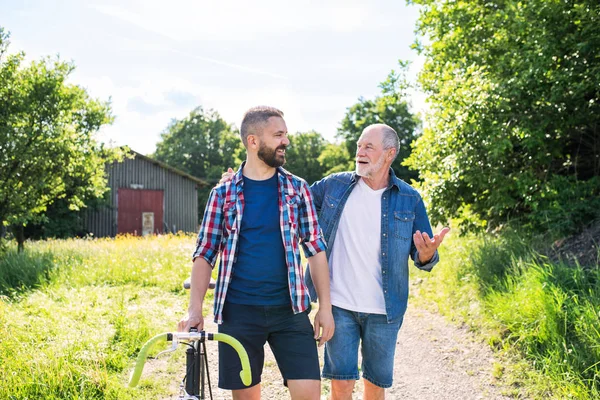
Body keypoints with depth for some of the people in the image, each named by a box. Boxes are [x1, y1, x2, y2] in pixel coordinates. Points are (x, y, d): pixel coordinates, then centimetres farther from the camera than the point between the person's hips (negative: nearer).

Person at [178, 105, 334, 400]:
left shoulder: (297, 188, 5)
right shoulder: (223, 193, 3)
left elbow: (316, 249, 6)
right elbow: (205, 254, 2)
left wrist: (325, 307, 0)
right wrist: (195, 309, -9)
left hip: (290, 309, 1)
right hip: (238, 311, 0)